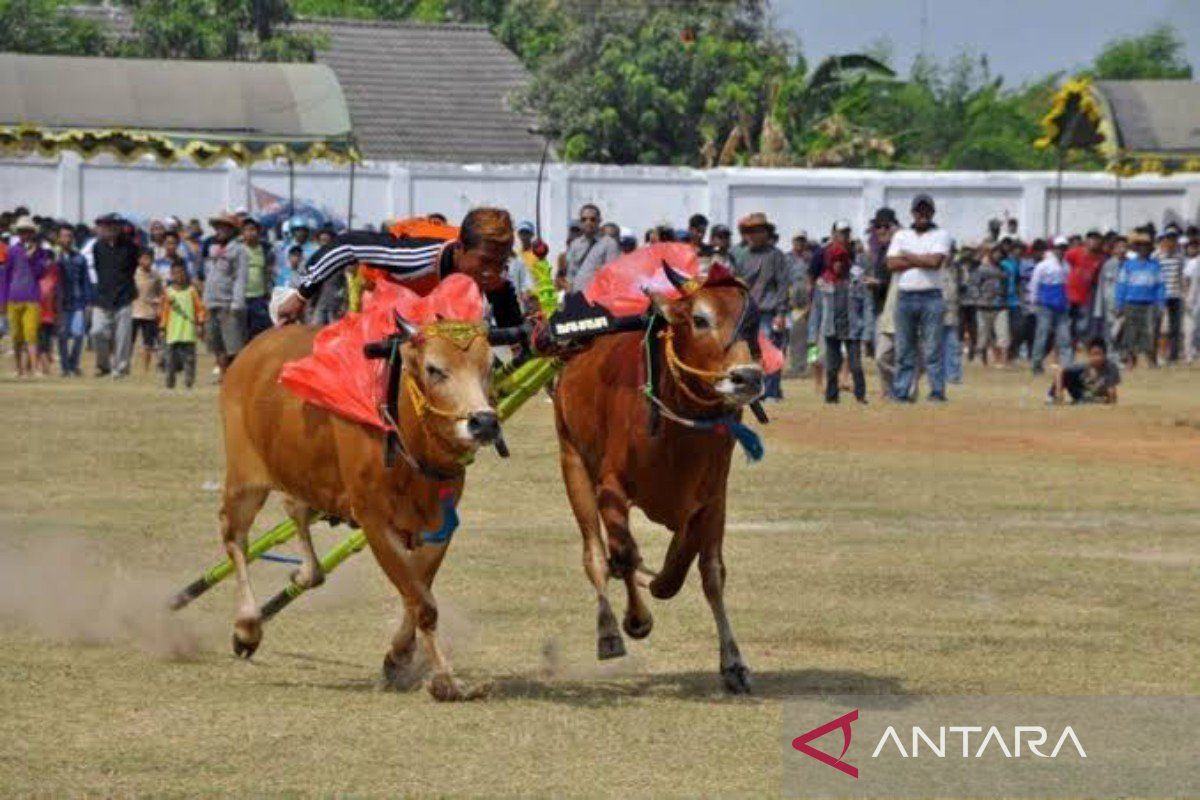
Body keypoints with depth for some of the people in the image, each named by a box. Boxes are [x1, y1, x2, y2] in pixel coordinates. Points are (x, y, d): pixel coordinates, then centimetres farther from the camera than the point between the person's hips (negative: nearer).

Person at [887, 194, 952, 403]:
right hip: (905, 297, 3)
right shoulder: (901, 236, 15)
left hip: (931, 297, -3)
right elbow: (892, 264, 1)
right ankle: (901, 392, 5)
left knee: (933, 348, -6)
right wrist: (922, 261, -5)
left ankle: (937, 391, -5)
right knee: (903, 349, 3)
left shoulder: (941, 235, 6)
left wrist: (908, 256, -1)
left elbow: (936, 261, -11)